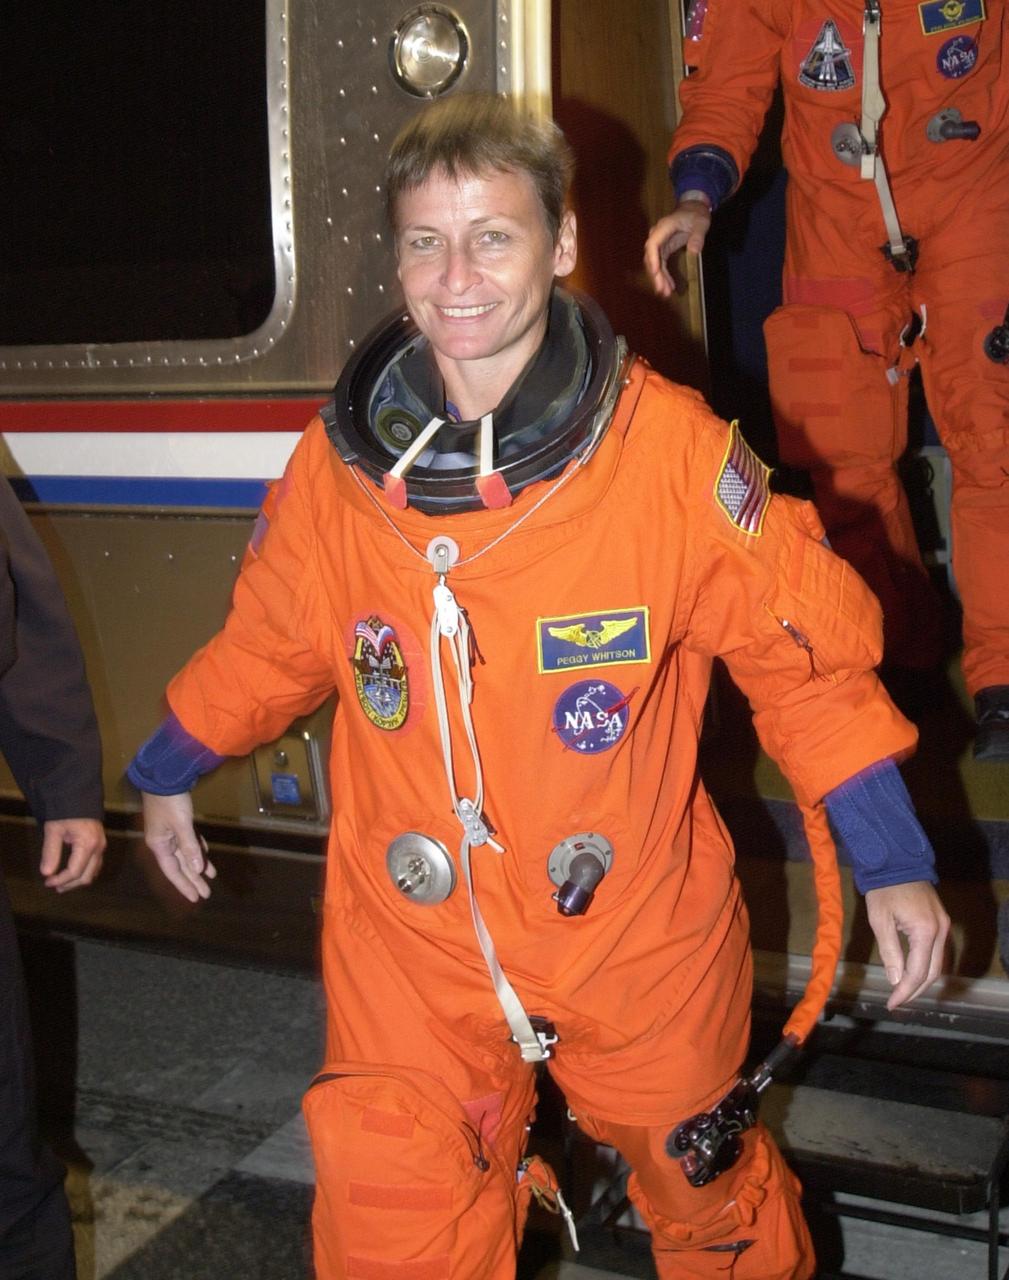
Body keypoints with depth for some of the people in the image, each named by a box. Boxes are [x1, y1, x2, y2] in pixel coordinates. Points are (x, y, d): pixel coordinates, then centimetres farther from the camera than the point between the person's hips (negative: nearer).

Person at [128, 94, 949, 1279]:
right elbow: (270, 641, 12)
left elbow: (801, 648, -6)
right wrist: (169, 770, 24)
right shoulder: (336, 464, -5)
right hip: (408, 949, 2)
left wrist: (891, 859, -5)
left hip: (637, 936, -1)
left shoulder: (668, 444, -14)